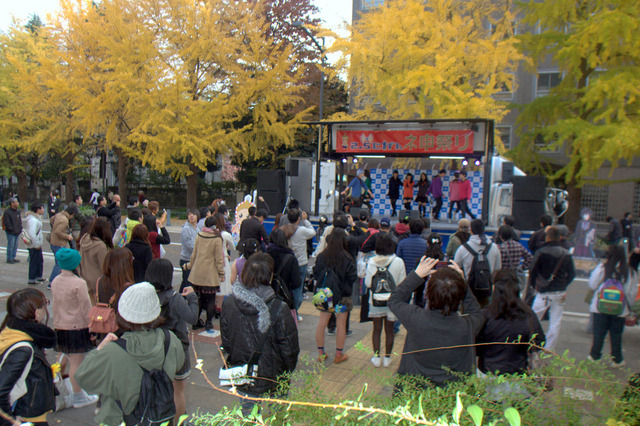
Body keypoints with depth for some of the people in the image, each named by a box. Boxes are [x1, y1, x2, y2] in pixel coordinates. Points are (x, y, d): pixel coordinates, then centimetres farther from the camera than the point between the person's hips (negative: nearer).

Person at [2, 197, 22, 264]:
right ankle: (9, 259, 7)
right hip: (11, 233, -7)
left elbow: (20, 221, 18)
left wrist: (20, 228, 6)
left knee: (15, 246, 12)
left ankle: (13, 258, 22)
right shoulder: (7, 212, -12)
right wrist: (13, 230, -15)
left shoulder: (17, 211, 11)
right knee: (10, 246, -2)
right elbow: (6, 223, -14)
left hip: (17, 233, 7)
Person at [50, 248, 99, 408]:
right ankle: (78, 397, 10)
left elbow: (53, 305, 12)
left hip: (60, 327, 7)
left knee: (71, 360, 19)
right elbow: (86, 308, -16)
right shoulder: (79, 283, -20)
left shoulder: (55, 282, 2)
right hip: (77, 327, -7)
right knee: (77, 362, 1)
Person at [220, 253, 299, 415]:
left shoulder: (229, 304, -13)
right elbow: (289, 347, -15)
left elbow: (226, 342, 1)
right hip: (273, 381, -3)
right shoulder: (279, 308, -25)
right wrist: (288, 370, 4)